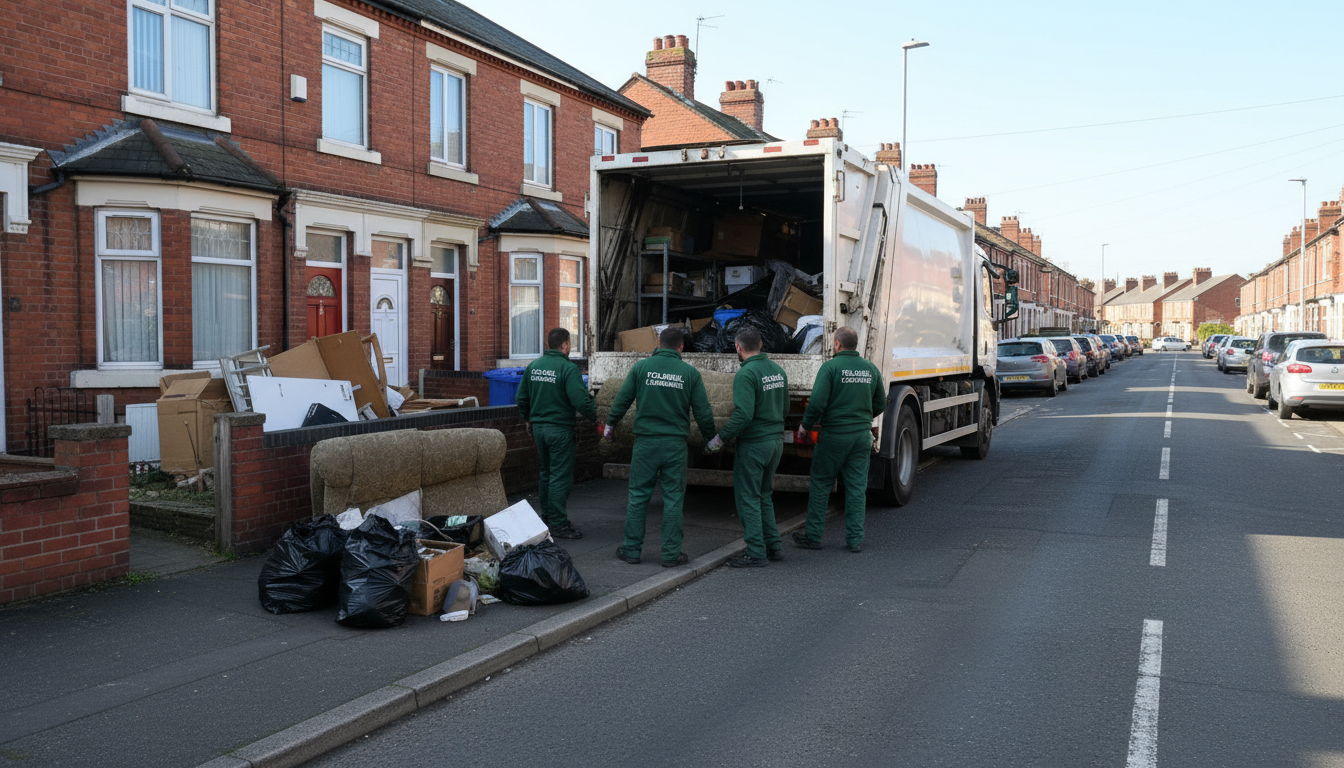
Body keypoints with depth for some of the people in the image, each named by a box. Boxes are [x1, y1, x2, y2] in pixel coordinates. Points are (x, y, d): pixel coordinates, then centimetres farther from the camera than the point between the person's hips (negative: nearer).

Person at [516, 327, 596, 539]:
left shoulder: (533, 366, 6)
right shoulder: (568, 368, -15)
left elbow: (521, 398, 12)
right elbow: (580, 400, -22)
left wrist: (529, 419, 26)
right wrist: (594, 413, -4)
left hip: (538, 426, 7)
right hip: (560, 428, -7)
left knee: (546, 473, 19)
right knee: (561, 477, -1)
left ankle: (546, 517, 28)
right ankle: (558, 524, 3)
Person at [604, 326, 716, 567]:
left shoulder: (641, 366, -1)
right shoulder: (690, 372, -1)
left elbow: (622, 400, 3)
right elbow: (703, 412, 1)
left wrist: (610, 425, 18)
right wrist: (711, 437, 16)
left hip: (645, 441, 1)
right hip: (676, 444, 0)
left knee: (638, 496, 9)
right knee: (673, 498, 6)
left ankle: (631, 549, 15)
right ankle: (671, 554, 9)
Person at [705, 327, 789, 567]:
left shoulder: (746, 374, -17)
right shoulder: (777, 370, 8)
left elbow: (743, 415, -25)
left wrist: (719, 439, -16)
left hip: (753, 444, -8)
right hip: (776, 440, 8)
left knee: (748, 498, 1)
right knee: (764, 495, 19)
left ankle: (756, 553, 4)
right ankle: (774, 546, 22)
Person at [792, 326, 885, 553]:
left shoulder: (831, 367, -11)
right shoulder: (871, 369, 7)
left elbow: (818, 402, -17)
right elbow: (880, 404, 14)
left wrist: (806, 426, -2)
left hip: (834, 434, -4)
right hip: (862, 435, 5)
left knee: (820, 485, 7)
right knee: (857, 488, 9)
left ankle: (813, 536, 13)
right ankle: (855, 539, 11)